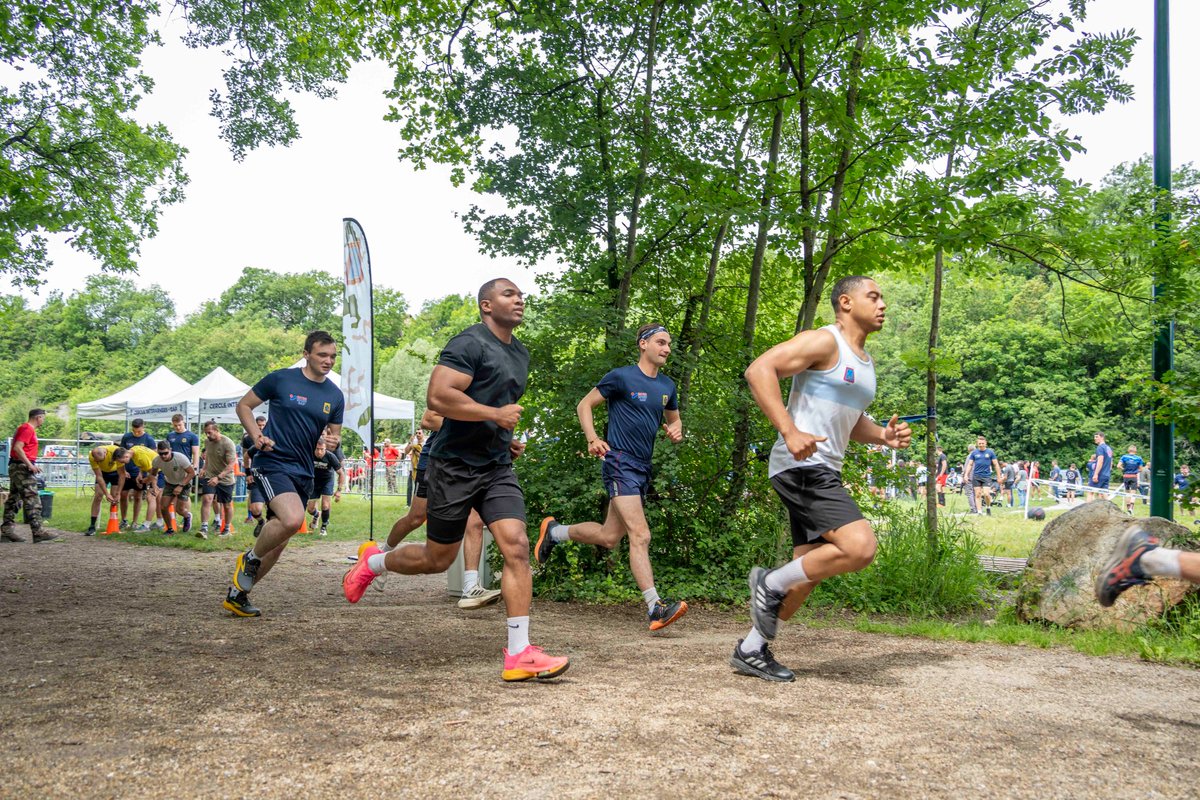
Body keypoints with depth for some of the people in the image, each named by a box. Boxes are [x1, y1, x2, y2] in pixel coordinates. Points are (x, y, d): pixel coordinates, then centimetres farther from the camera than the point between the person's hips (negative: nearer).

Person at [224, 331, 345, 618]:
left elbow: (336, 435, 17)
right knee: (293, 519, -30)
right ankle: (250, 559, -2)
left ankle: (237, 593, 26)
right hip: (273, 462, -6)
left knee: (277, 544, 9)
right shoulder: (280, 379, -5)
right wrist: (256, 435, -12)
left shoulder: (335, 395, 8)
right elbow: (244, 405, 4)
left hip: (304, 472, 6)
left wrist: (333, 441, -7)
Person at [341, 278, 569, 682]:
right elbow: (438, 395, -25)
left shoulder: (521, 354, 15)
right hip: (454, 466, -6)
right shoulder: (470, 343, -13)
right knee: (438, 558, 6)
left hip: (498, 467, 7)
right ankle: (373, 562, 37)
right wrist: (495, 415, -23)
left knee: (516, 546, -12)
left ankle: (519, 655, -11)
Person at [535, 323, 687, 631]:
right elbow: (585, 404, 0)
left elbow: (673, 419, 28)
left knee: (609, 537, 13)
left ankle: (554, 531, 34)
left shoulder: (667, 386, 13)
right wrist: (593, 439, -15)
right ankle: (655, 607, -16)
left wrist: (675, 430, 4)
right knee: (640, 535, -17)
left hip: (643, 467, 8)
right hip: (619, 463, -8)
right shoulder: (621, 377, -6)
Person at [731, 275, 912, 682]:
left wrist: (884, 435, 10)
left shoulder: (865, 361, 21)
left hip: (823, 472, 10)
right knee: (859, 547, -23)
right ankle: (771, 583, -4)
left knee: (809, 571, 10)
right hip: (801, 466, -10)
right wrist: (789, 431, -27)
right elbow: (759, 369, -19)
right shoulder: (824, 341, -8)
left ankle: (751, 650, 20)